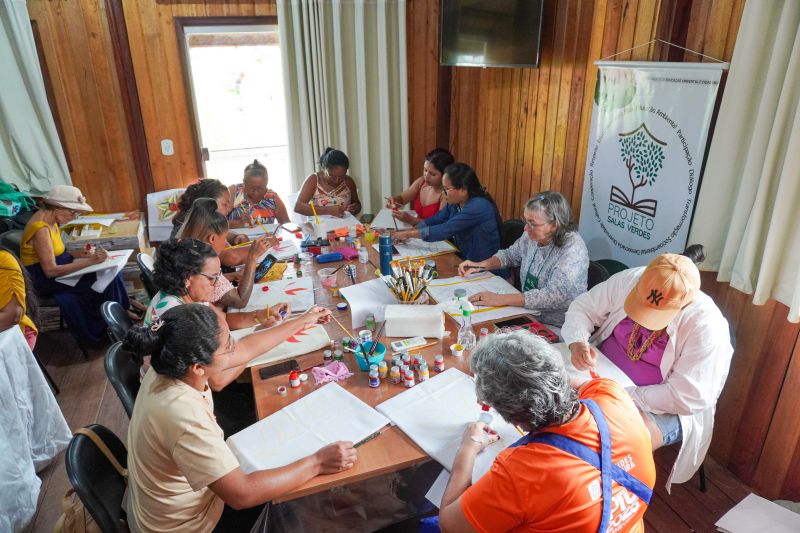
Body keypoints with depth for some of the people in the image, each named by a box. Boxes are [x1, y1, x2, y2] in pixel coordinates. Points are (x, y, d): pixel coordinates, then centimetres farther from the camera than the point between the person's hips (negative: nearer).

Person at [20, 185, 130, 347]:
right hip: (45, 280, -8)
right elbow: (50, 271, -30)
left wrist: (74, 254, -5)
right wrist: (89, 261, -31)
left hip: (54, 270, 8)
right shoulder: (41, 229, -26)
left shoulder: (49, 218, 2)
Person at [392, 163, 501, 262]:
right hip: (463, 259, 7)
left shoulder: (477, 207, -24)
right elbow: (435, 220, 10)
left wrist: (408, 234, -17)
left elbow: (444, 230, -25)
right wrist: (409, 231, -4)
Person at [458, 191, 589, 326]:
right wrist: (480, 265, 0)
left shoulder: (573, 249, -22)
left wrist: (500, 299, -33)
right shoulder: (532, 236, -3)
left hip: (558, 330, -6)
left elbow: (554, 296, -31)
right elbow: (509, 255, 17)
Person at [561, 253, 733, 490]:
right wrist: (578, 342, -25)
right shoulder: (629, 279, -16)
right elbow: (583, 308, -4)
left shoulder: (706, 326, -26)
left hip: (664, 406, -4)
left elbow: (688, 398, -24)